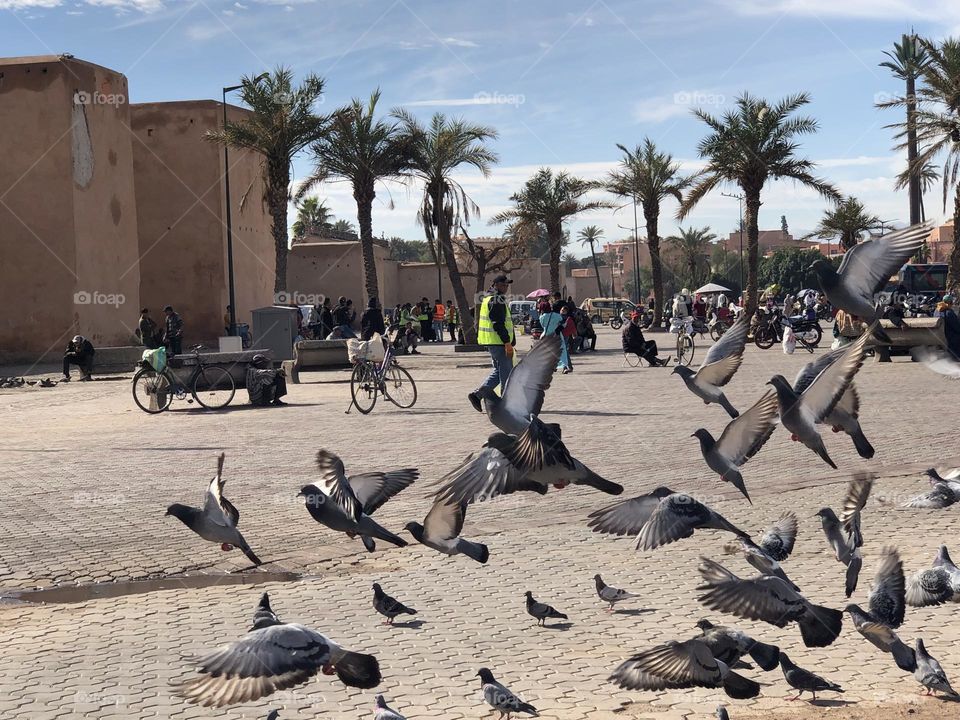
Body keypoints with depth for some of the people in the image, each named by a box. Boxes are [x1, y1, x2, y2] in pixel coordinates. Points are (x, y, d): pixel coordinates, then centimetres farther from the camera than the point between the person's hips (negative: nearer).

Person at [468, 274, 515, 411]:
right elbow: (499, 324, -22)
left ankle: (477, 394, 9)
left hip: (489, 342, 10)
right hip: (498, 342, -10)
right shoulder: (497, 300, -15)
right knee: (506, 373, -3)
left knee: (498, 371, 17)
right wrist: (508, 343, -21)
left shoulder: (487, 298, 18)